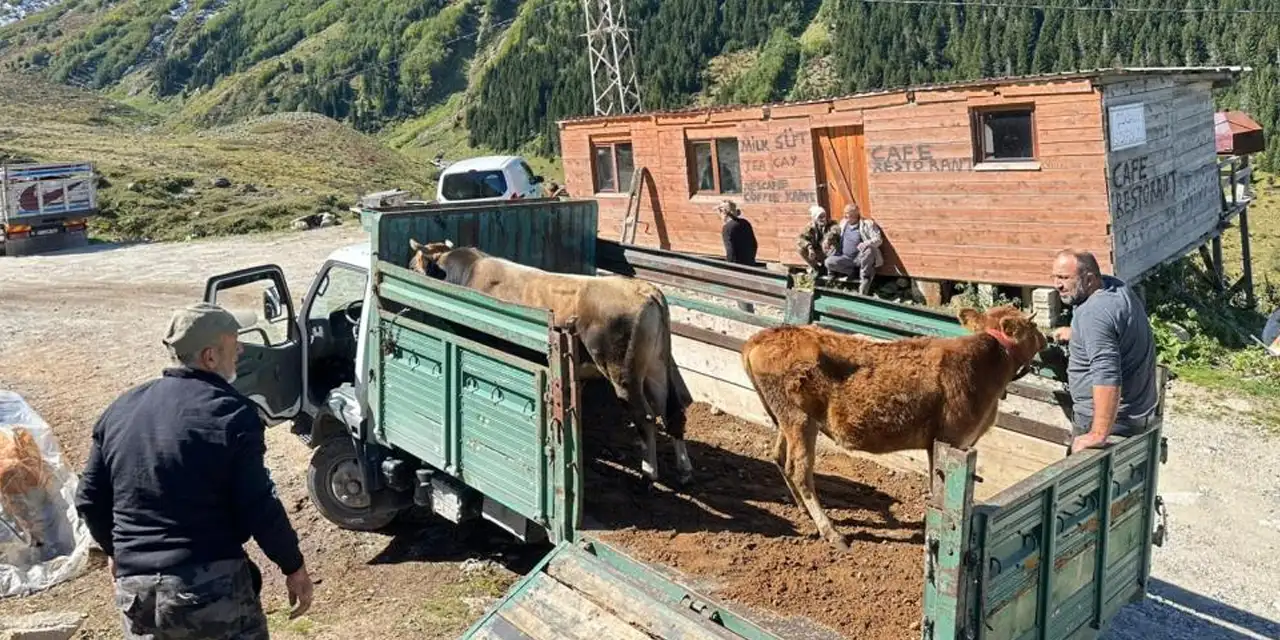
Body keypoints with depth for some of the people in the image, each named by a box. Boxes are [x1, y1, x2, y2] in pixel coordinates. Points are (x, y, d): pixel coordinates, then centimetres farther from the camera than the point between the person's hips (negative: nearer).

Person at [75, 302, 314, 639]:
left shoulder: (120, 410, 7)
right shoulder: (229, 413, -13)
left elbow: (89, 500, 14)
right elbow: (258, 506, -14)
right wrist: (294, 567, -2)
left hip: (134, 589, 6)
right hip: (210, 585, -6)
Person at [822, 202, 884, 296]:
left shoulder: (867, 223, -5)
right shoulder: (843, 223, 12)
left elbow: (878, 239, -13)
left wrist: (866, 243, -34)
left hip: (860, 258, -5)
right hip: (846, 259, 5)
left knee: (868, 250, -38)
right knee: (829, 262, -20)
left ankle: (865, 277, -21)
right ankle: (857, 272, -10)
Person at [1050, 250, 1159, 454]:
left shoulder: (1093, 314, -27)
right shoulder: (1116, 286, 3)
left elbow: (1107, 379, -34)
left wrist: (1098, 435, -35)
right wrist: (1075, 333, 23)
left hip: (1113, 420, -10)